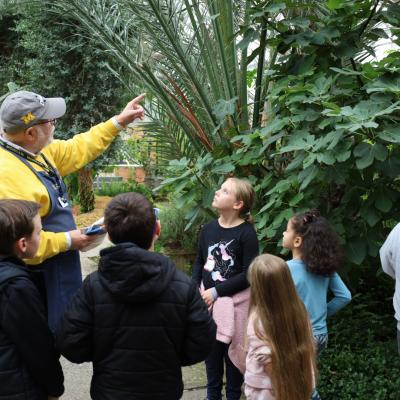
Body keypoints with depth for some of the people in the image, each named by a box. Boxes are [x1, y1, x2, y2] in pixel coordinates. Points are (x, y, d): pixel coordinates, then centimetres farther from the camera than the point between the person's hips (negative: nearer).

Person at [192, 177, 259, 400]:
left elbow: (249, 274, -17)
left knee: (232, 353, 11)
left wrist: (216, 291, -17)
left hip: (234, 302, -5)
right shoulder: (208, 229, 1)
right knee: (211, 351, 18)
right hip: (209, 301, 5)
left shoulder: (246, 233, -16)